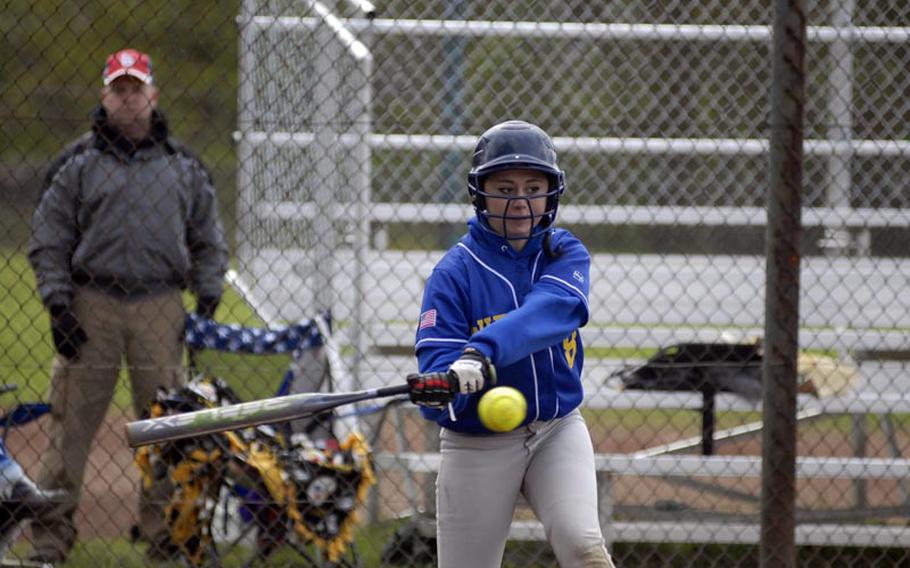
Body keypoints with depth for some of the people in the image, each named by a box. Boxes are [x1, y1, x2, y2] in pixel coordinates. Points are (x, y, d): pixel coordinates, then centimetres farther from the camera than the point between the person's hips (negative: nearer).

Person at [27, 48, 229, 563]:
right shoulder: (78, 165, 6)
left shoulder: (184, 167, 12)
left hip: (160, 310, 2)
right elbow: (49, 241, 5)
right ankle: (51, 533, -1)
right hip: (91, 306, -1)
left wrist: (208, 298, 6)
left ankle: (165, 533, 9)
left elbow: (209, 241, 17)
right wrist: (59, 306, -4)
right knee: (73, 421, -4)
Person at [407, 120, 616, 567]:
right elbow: (437, 358, -17)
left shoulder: (564, 254, -2)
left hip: (558, 430, 2)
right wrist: (439, 391, -44)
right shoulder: (455, 271, -9)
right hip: (477, 444, -1)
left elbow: (554, 310, -24)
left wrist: (482, 354, -42)